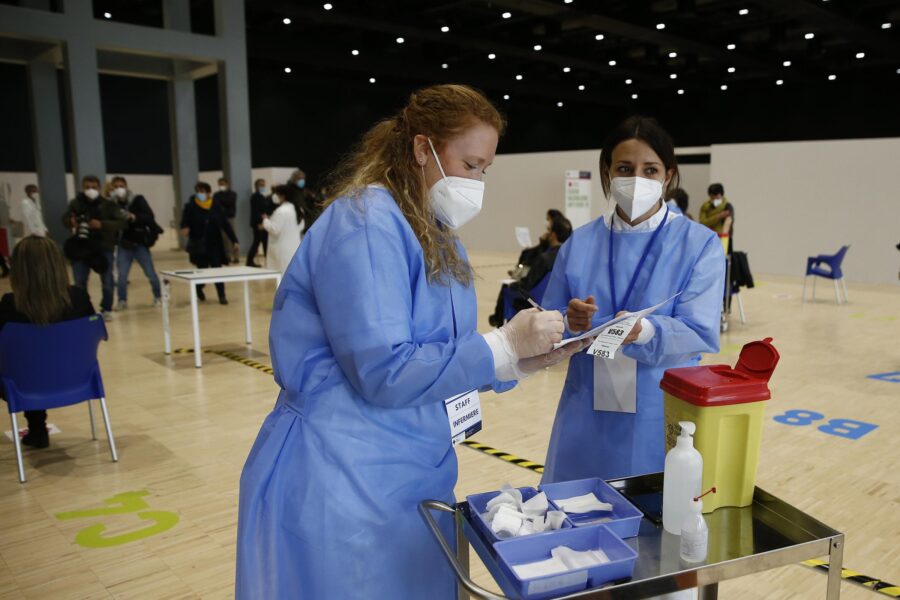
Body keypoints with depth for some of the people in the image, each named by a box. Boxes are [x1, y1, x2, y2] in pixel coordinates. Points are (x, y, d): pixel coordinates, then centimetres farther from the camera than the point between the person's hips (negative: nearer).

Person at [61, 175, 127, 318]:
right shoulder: (75, 203, 1)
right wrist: (71, 222, -16)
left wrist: (102, 224, -25)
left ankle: (106, 309, 21)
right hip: (81, 249, 2)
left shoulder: (108, 204, -5)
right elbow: (64, 220, 9)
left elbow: (121, 222, -11)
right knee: (79, 283, 6)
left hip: (104, 249, -2)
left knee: (107, 282, 5)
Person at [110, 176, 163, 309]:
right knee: (122, 275, -2)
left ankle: (158, 297, 22)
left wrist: (134, 217, -28)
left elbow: (150, 217, -15)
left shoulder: (138, 200, -6)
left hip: (140, 244, -1)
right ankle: (122, 301, 14)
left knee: (150, 273, 4)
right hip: (124, 246, 1)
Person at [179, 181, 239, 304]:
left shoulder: (215, 207, 0)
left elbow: (225, 224, 2)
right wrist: (185, 228, -40)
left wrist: (234, 241, 0)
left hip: (215, 245, 1)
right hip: (199, 246, -1)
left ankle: (222, 296, 7)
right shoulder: (190, 207, -6)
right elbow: (185, 222, -16)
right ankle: (199, 288, 39)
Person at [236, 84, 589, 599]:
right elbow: (385, 373, -24)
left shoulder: (437, 235, 10)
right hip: (343, 480, -9)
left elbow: (442, 359, 11)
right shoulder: (366, 223, -19)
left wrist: (523, 358, -4)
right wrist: (504, 345, -19)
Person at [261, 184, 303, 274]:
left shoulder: (281, 211, -17)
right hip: (295, 246, 8)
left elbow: (274, 229, -14)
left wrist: (266, 220, 0)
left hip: (284, 249, -8)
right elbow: (301, 227, 18)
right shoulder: (298, 209, 9)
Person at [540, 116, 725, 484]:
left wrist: (645, 331, -32)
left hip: (665, 420, -2)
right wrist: (570, 323, -19)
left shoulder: (700, 244, -4)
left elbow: (700, 335, -13)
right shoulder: (579, 244, 2)